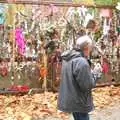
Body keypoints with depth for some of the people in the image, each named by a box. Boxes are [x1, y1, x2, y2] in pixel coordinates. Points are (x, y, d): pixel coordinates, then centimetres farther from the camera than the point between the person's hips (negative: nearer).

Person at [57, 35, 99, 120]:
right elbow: (86, 85, -23)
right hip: (78, 102, -9)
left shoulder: (67, 59, 6)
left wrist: (90, 75, 11)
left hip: (71, 100, 9)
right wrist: (94, 76, -6)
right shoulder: (81, 62, -24)